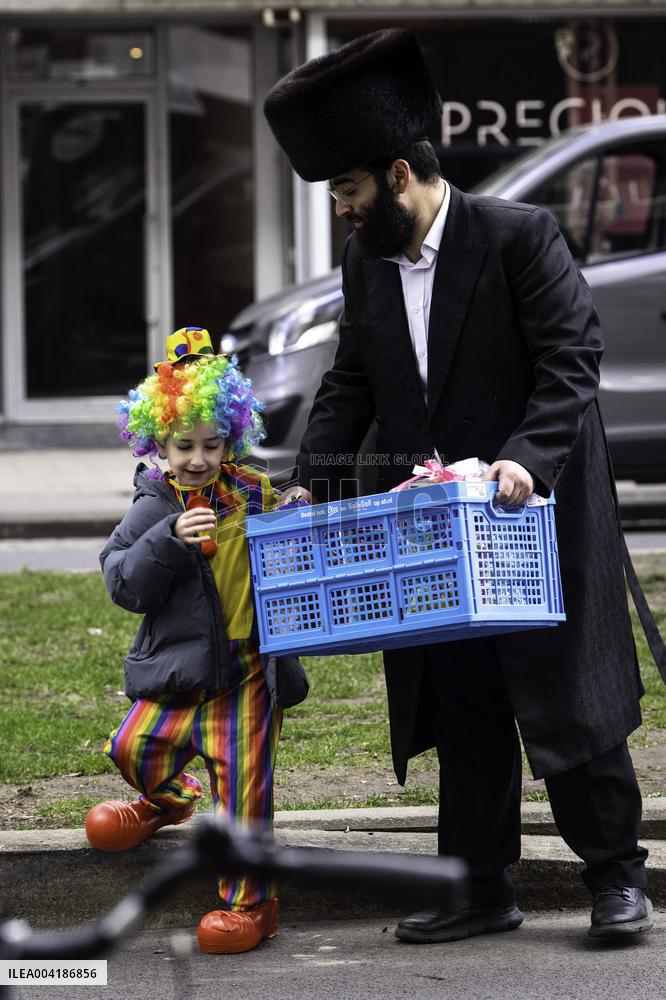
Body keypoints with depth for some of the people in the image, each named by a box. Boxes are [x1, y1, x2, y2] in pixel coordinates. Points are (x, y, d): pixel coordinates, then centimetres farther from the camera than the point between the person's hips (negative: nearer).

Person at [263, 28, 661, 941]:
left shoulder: (519, 236, -11)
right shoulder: (366, 263, 9)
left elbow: (571, 359, -15)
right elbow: (351, 383, 14)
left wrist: (527, 458, -28)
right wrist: (314, 482, 2)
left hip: (536, 512, -6)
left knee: (568, 692, 0)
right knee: (463, 709, 8)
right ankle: (482, 890, 15)